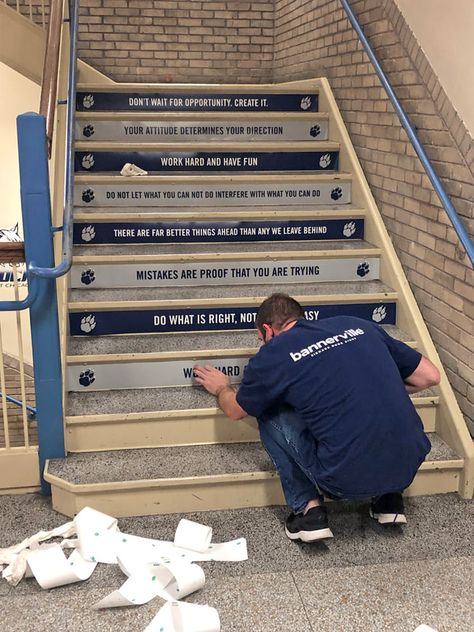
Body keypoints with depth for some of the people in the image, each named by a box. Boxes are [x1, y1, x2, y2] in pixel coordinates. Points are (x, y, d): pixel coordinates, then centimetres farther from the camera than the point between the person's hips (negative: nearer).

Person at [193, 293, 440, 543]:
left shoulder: (272, 354, 2)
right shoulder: (359, 325, 11)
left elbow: (235, 410, 22)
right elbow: (430, 376, 15)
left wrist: (221, 388, 44)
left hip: (347, 478, -4)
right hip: (409, 466, 4)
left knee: (270, 414, 16)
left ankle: (308, 508, 12)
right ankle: (387, 498, 23)